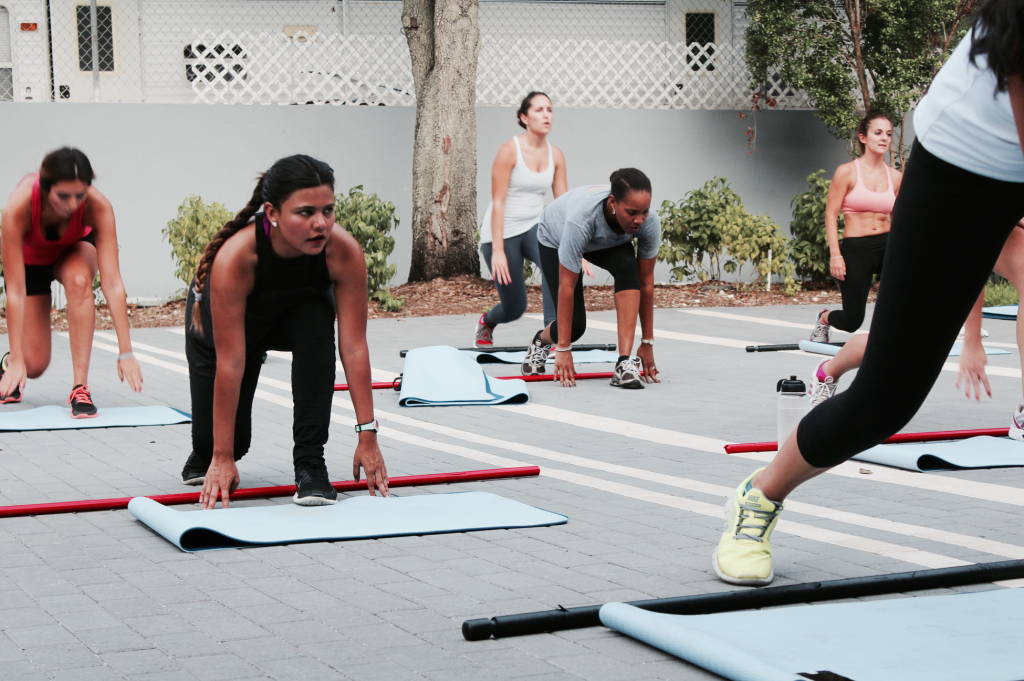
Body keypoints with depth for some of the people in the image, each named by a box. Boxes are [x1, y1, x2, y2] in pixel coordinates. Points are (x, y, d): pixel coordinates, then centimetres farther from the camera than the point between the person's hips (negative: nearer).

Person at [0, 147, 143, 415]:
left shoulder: (98, 206, -37)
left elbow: (112, 282, -39)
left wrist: (126, 353, -43)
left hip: (73, 249, 1)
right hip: (28, 260, -1)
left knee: (79, 280, -37)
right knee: (34, 365, -8)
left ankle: (80, 388, -29)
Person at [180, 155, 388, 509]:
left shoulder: (344, 252, -38)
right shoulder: (235, 257, -44)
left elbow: (353, 347, -33)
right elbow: (230, 362, -40)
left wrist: (368, 436, -33)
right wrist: (222, 457, -37)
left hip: (296, 311, 2)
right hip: (218, 322, -1)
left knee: (316, 326, -34)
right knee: (222, 440, -3)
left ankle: (310, 463, -23)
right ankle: (204, 454, 37)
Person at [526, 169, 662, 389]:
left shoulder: (650, 222, -34)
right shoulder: (581, 218, -45)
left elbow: (646, 282, -22)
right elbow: (566, 286, -37)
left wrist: (647, 343, -16)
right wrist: (563, 349, -32)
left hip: (608, 243, 3)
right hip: (555, 239, -3)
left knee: (627, 266, -31)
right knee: (574, 325, -11)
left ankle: (625, 363, -29)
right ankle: (542, 340, 28)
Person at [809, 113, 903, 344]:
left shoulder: (895, 177, 8)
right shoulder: (847, 172, -3)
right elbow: (831, 214, -5)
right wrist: (835, 254, -13)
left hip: (887, 245, 3)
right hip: (855, 248, -3)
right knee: (852, 322, 0)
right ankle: (825, 318, 38)